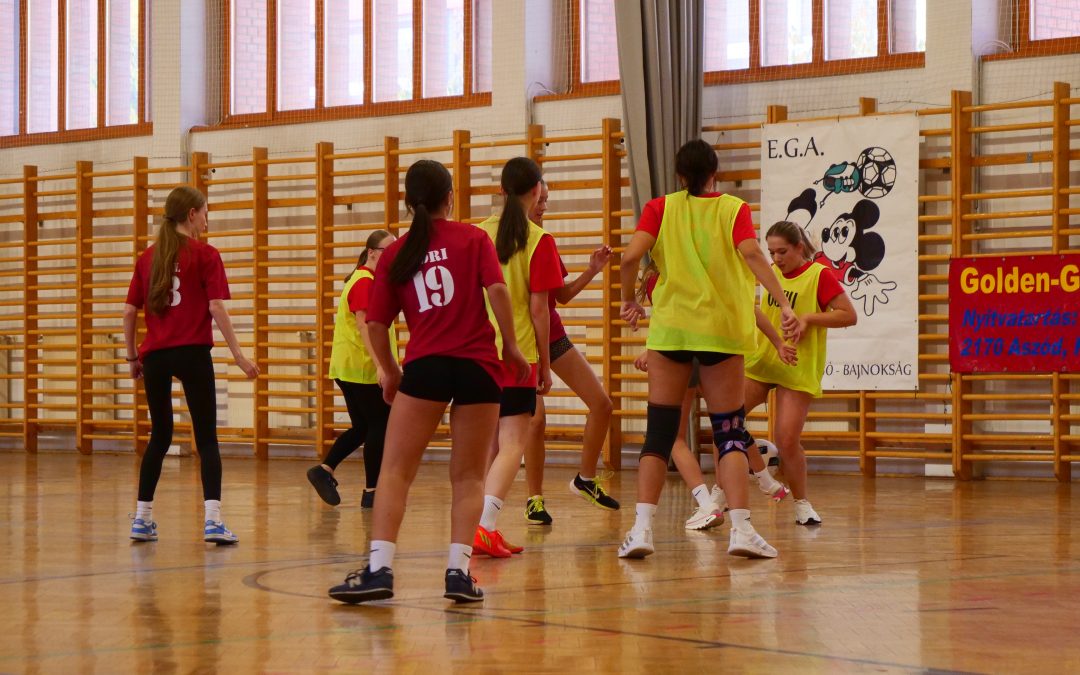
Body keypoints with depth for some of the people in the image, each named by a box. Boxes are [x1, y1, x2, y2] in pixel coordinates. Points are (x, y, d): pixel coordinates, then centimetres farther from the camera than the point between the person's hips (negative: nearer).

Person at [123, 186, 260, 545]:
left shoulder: (147, 258, 11)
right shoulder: (205, 255, -2)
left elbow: (129, 311, 9)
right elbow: (216, 308, -10)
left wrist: (132, 356, 18)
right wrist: (238, 354, -8)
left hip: (155, 355, 4)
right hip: (192, 353, -4)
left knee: (159, 436, 16)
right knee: (206, 438, -1)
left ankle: (142, 518, 15)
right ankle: (213, 520, -12)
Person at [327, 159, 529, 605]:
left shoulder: (395, 254, 11)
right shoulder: (474, 238, 8)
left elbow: (376, 324, 8)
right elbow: (497, 289, -7)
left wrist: (390, 372, 22)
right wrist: (511, 346, 2)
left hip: (425, 366, 0)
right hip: (479, 366, 0)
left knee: (395, 471, 1)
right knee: (468, 476, 9)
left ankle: (379, 568, -11)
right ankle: (459, 570, -2)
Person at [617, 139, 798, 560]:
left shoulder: (660, 208, 5)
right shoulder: (733, 209, 3)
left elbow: (630, 258, -8)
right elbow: (752, 255, -14)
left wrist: (628, 300, 8)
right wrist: (784, 304, -19)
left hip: (669, 328, 1)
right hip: (721, 330, -1)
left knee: (659, 431, 5)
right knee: (729, 434, 5)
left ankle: (642, 528, -6)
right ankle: (740, 528, -8)